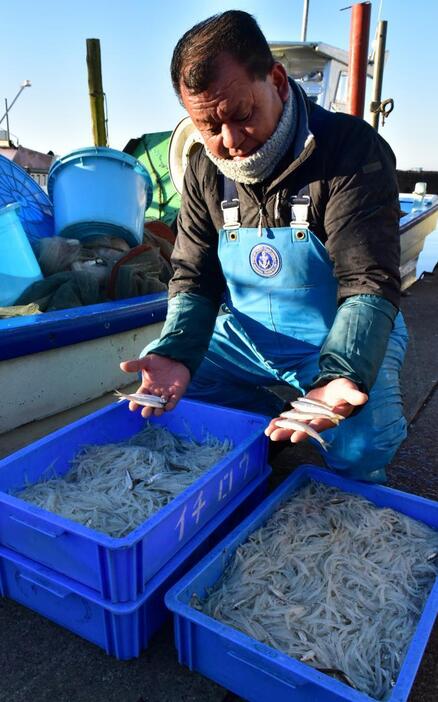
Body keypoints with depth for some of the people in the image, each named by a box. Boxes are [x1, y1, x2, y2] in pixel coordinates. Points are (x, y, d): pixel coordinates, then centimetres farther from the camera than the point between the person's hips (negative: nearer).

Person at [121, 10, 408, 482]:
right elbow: (194, 282, -2)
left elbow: (370, 285, -26)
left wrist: (339, 376, -44)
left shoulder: (354, 151, -18)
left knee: (363, 442, -30)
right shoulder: (205, 171, -2)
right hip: (244, 341, 5)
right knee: (161, 403, -10)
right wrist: (176, 354, -22)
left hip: (348, 342, -4)